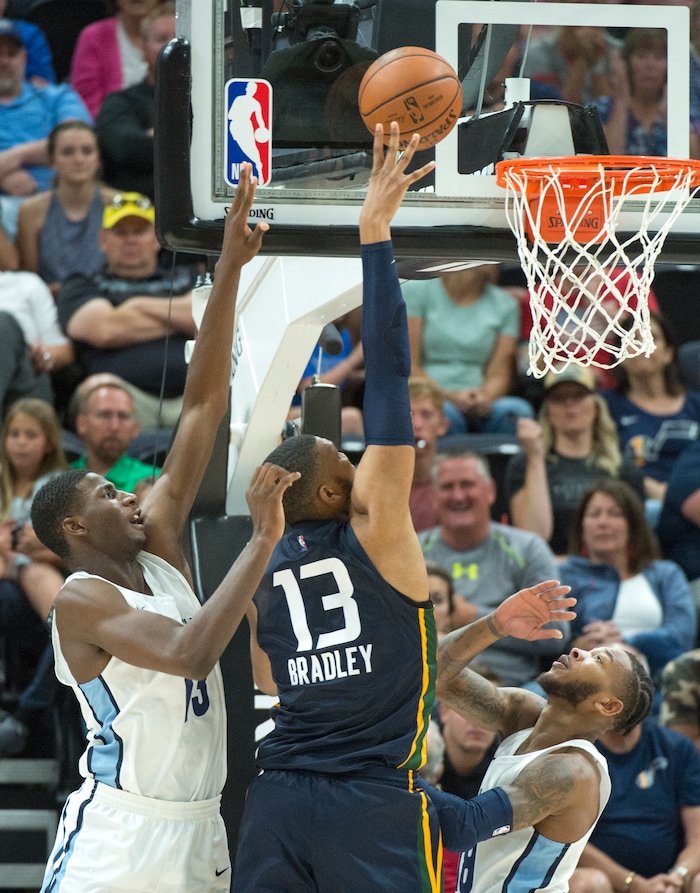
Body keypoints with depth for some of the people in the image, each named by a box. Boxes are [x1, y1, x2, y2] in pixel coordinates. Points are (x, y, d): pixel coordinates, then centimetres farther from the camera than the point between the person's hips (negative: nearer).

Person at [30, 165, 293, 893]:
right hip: (117, 832, -8)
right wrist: (262, 540, -26)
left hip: (198, 830, 8)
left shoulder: (158, 547, 9)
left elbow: (202, 408, 6)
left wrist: (229, 271, 0)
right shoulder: (82, 600, -12)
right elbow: (189, 652, -29)